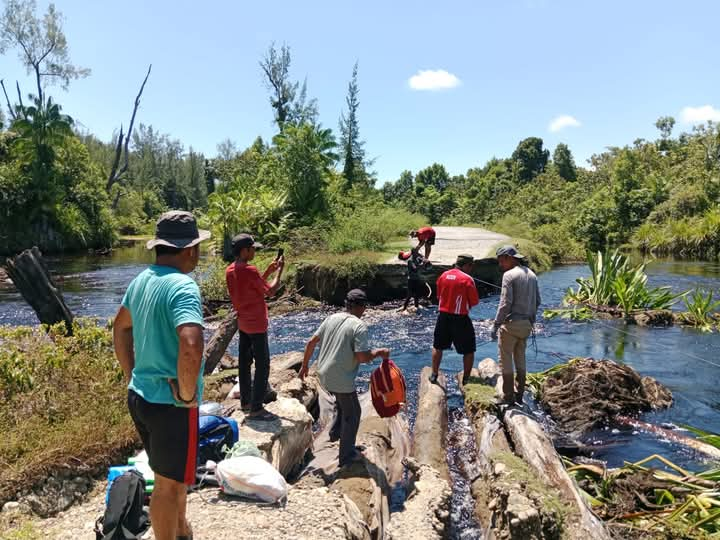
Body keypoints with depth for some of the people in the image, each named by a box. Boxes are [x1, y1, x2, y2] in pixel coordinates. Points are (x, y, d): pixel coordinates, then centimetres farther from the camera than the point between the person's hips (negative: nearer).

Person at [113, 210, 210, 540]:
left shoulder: (141, 280, 4)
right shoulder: (182, 286, -24)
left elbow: (120, 328, 20)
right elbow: (191, 347, -39)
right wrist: (187, 394, -22)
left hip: (139, 396, 9)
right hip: (170, 403, -9)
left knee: (172, 475, 27)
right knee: (169, 484, 10)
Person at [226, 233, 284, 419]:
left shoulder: (230, 271, 5)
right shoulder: (250, 271, -22)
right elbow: (270, 291, -12)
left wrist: (268, 271, 11)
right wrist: (280, 270, -2)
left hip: (243, 323, 9)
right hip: (256, 324, -9)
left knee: (244, 362, 15)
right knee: (262, 365, -1)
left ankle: (245, 401, 25)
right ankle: (256, 408, 2)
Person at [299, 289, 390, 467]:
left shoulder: (332, 318, 4)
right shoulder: (359, 326, -16)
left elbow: (311, 343, 7)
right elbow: (363, 357, -23)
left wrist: (305, 365, 18)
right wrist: (379, 352, -4)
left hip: (324, 375, 7)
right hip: (341, 380, -7)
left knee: (343, 402, 33)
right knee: (352, 414, 13)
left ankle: (335, 432, 42)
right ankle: (346, 456, 22)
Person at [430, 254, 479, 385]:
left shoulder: (443, 275, 3)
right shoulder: (467, 279, -13)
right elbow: (475, 302, -9)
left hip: (443, 315, 5)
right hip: (460, 319, -5)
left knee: (438, 347, 19)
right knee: (469, 350, 10)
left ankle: (434, 375, 25)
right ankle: (466, 379, 15)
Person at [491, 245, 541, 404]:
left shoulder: (509, 275, -13)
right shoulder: (532, 274, 11)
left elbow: (505, 303, -19)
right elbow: (537, 301, 14)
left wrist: (496, 324, -14)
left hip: (511, 323, -8)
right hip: (526, 324, 8)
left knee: (505, 360, 2)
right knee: (520, 358, 18)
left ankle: (508, 397, 6)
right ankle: (519, 394, 24)